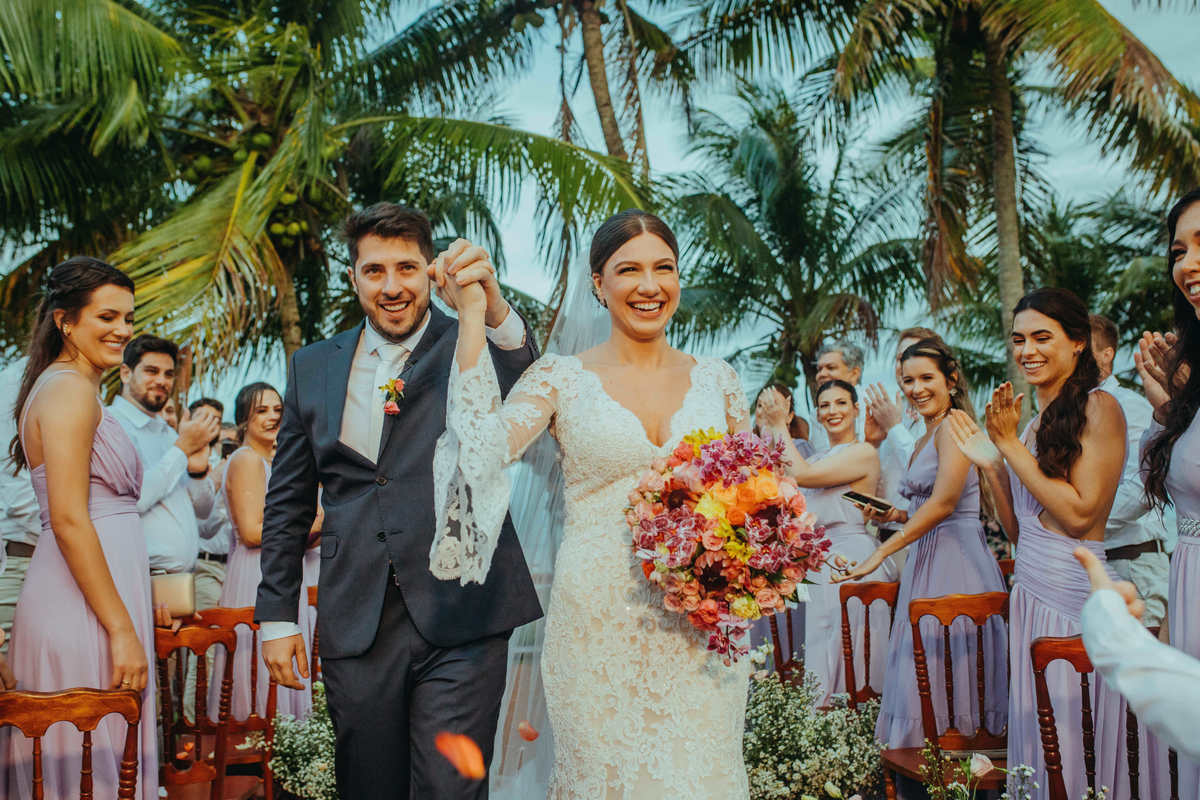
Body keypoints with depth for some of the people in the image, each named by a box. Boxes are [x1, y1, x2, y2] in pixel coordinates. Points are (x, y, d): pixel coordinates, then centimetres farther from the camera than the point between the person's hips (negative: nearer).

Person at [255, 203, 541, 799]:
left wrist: (495, 310, -38)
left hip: (461, 621, -3)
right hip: (355, 629, 3)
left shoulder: (476, 350, 1)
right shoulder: (312, 367, 11)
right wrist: (277, 616, 10)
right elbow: (287, 504, 15)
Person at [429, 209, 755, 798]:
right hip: (597, 626, -2)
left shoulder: (717, 380, 8)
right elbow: (484, 449, -18)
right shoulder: (562, 379, 0)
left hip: (700, 628, 2)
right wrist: (472, 315, -15)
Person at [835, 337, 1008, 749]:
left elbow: (944, 502, -19)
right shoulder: (924, 439, 20)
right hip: (928, 560, 9)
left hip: (958, 560, -9)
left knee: (944, 679, -7)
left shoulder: (955, 424, -9)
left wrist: (881, 552, -21)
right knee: (921, 681, 8)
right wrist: (900, 516, 10)